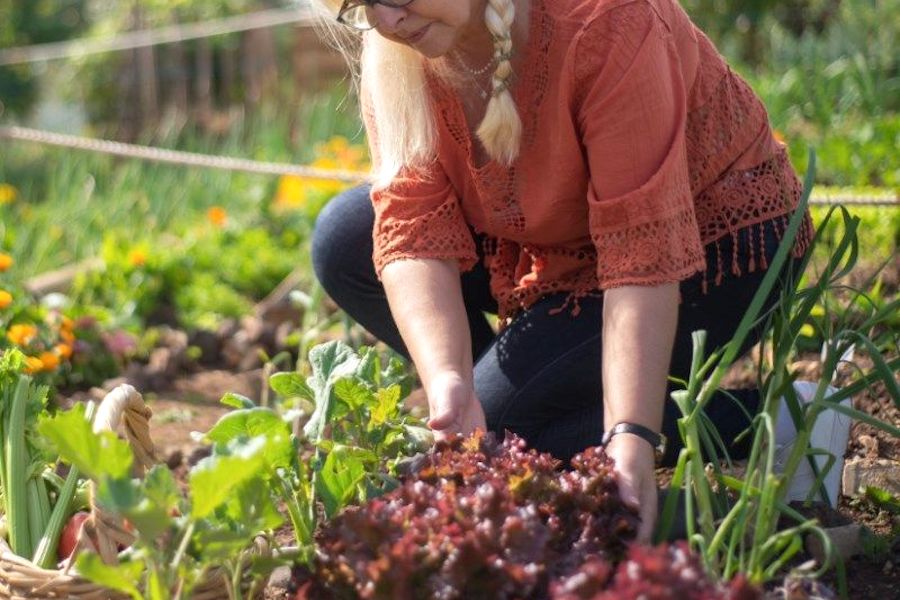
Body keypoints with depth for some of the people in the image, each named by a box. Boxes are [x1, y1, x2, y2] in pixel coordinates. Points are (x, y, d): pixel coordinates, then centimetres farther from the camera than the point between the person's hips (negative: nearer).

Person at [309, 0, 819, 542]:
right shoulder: (392, 57, -14)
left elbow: (645, 254, -35)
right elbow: (413, 228, -22)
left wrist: (631, 439, -41)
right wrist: (447, 383, -39)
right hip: (559, 240, 7)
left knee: (504, 422, -21)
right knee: (343, 243, -7)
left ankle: (770, 421, -8)